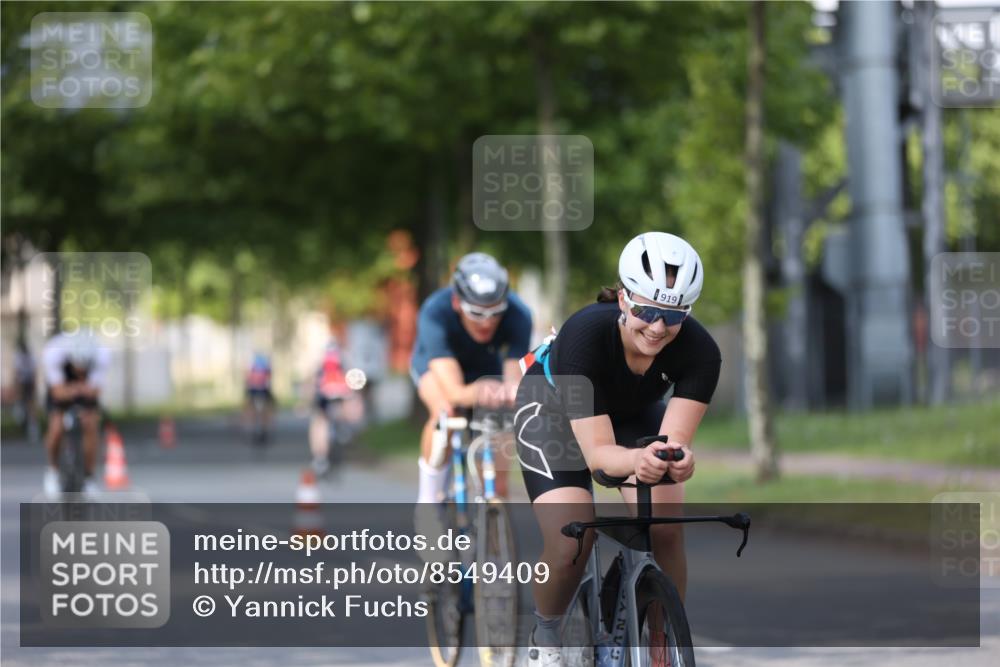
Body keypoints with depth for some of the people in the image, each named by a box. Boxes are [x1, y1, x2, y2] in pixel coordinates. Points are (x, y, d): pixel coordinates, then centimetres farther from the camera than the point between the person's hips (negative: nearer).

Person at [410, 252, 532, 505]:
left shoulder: (517, 315, -35)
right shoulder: (435, 313, -41)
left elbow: (514, 376, -41)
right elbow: (454, 391, -50)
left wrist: (512, 392, -66)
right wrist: (475, 394, -73)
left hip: (488, 369, 2)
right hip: (435, 363, -2)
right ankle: (428, 494, -14)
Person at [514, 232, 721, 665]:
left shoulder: (699, 351, -31)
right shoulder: (584, 334, -39)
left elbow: (675, 436, -37)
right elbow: (597, 451, -41)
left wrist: (677, 458, -61)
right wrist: (636, 459, -63)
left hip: (634, 412, 3)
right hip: (553, 407, -3)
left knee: (666, 530, -19)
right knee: (570, 543, -21)